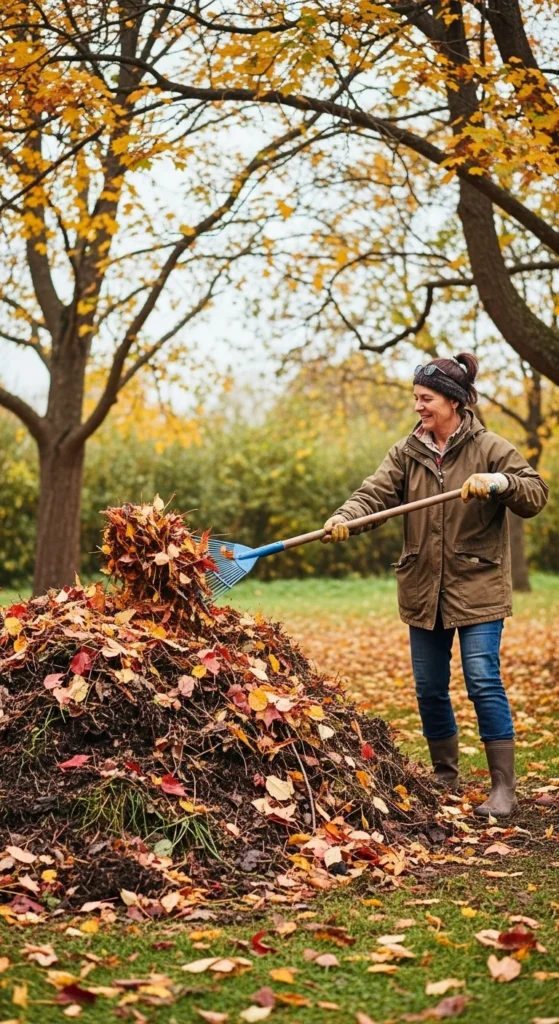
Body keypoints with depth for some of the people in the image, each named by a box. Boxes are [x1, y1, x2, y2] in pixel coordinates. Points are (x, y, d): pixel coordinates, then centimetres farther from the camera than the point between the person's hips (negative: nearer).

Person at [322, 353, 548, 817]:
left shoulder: (489, 448, -5)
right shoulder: (408, 452, 5)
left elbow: (536, 494, -11)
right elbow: (376, 492, -7)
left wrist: (499, 483, -31)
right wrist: (345, 518, -27)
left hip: (478, 588, -4)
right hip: (424, 591, 5)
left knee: (484, 682, -10)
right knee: (430, 688, 11)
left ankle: (504, 788, -2)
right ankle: (445, 776, 29)